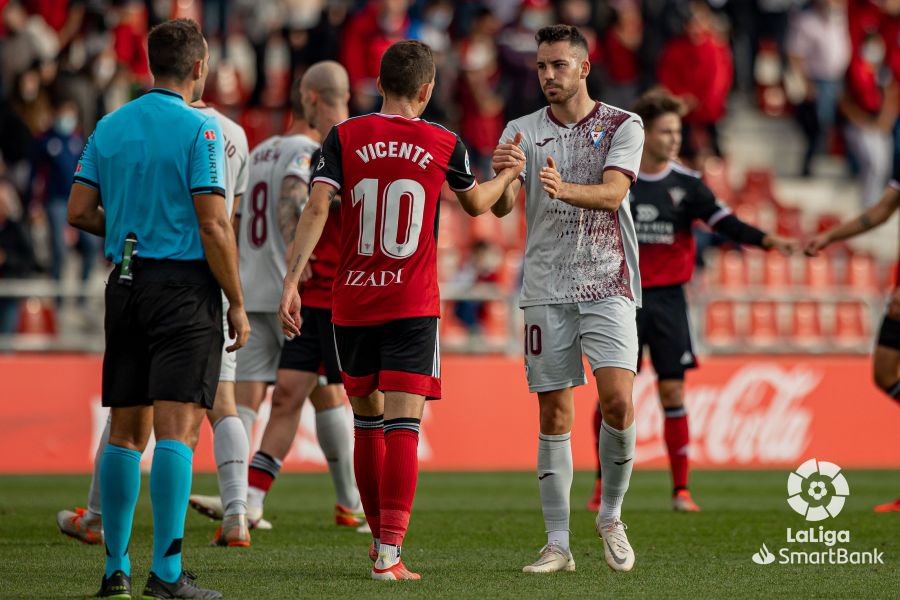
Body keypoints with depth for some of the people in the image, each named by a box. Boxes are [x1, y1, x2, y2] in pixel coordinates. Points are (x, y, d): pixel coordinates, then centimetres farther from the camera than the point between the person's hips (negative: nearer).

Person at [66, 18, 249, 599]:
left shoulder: (110, 127, 9)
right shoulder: (199, 130, -9)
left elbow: (80, 210, 8)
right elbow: (213, 225, -13)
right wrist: (238, 305, -6)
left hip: (126, 284, 6)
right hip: (184, 286, -6)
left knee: (127, 430, 10)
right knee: (177, 427, -9)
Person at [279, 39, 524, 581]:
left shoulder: (345, 137, 0)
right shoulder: (444, 145, 1)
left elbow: (317, 208, -10)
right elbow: (475, 203, 20)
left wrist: (292, 281, -11)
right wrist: (510, 173, 39)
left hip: (352, 302, 2)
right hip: (413, 306, -2)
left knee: (367, 420, 16)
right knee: (403, 425, -6)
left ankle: (379, 536, 27)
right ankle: (389, 554, -15)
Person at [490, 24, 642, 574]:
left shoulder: (623, 126, 2)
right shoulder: (523, 131, 7)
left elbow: (612, 193, -14)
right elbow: (502, 207, -4)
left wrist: (565, 189, -34)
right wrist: (501, 176, -27)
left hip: (608, 284, -2)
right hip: (547, 287, 2)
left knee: (618, 400, -16)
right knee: (555, 415, 0)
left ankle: (611, 517, 6)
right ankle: (558, 544, 4)